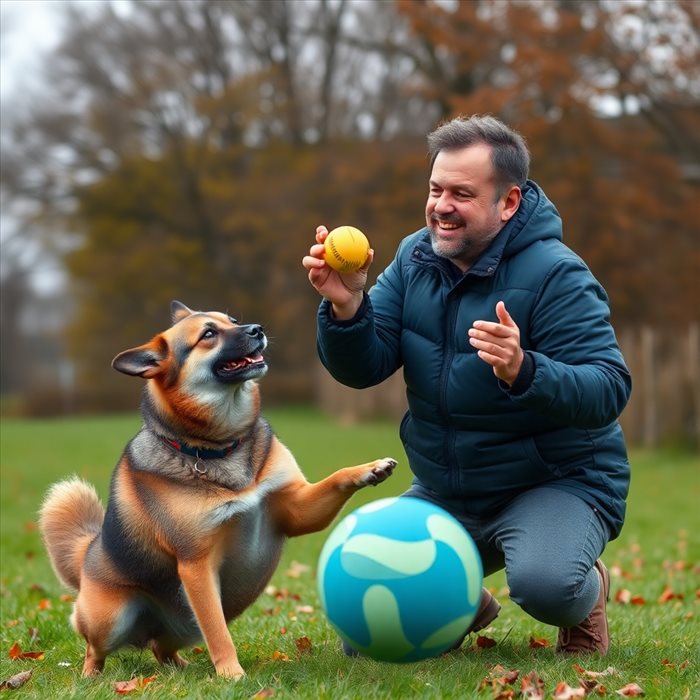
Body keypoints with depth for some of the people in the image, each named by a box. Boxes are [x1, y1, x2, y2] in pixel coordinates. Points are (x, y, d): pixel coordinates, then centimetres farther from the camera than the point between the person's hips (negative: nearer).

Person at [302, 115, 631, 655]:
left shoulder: (555, 275, -19)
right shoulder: (415, 258, 0)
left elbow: (610, 391, -27)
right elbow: (362, 369, -5)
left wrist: (523, 371, -44)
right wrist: (346, 307, -25)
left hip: (556, 483, -6)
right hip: (440, 492, 6)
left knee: (542, 584, -37)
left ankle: (587, 593, 2)